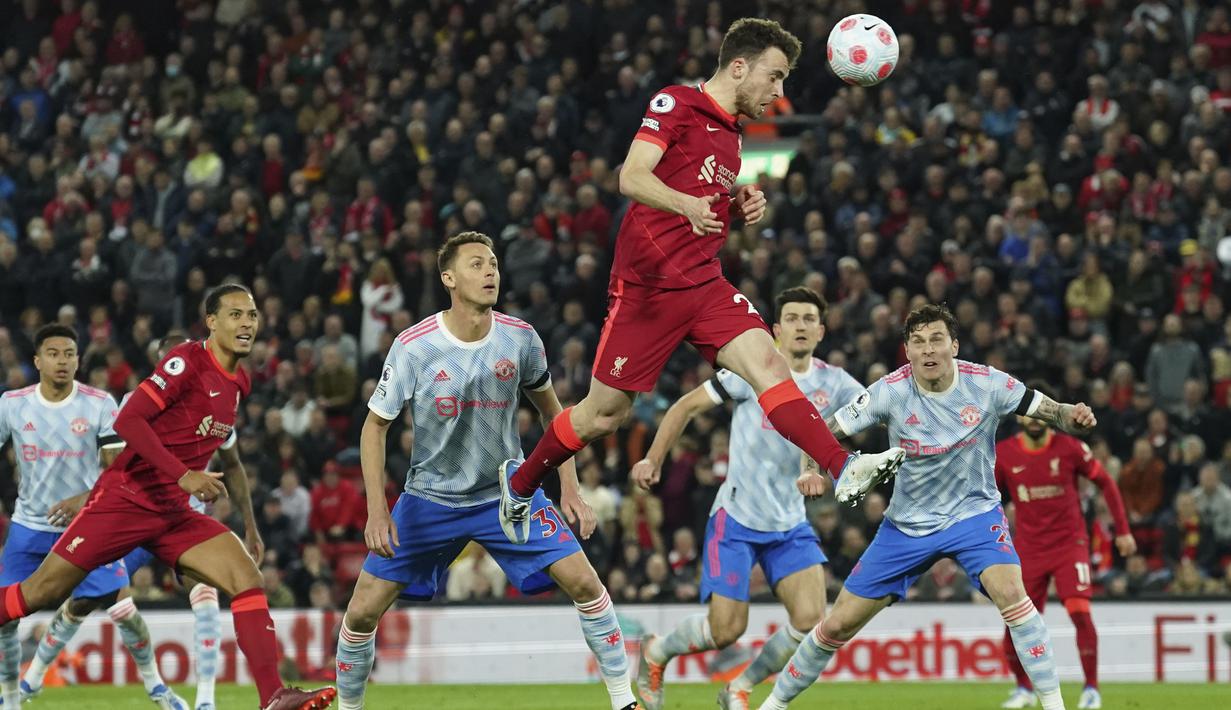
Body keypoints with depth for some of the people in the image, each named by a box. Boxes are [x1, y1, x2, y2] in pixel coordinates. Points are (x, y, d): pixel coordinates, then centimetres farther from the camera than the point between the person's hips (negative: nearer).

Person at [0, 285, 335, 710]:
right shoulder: (187, 361, -12)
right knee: (41, 593, -5)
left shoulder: (240, 383, 11)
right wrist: (184, 476, -25)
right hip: (125, 499, -6)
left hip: (174, 514, 6)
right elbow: (127, 420, -19)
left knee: (247, 580, -13)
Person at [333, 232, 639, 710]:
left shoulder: (519, 339, -10)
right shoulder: (414, 347, -17)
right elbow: (375, 426, -7)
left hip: (508, 492, 1)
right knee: (363, 611, -5)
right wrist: (377, 510, -15)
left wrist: (570, 488, 1)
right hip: (430, 499, -1)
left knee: (584, 582, -13)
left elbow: (550, 408, 8)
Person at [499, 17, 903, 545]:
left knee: (767, 364, -17)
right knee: (606, 413, 3)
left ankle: (844, 469, -32)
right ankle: (520, 482, 26)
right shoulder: (677, 104, -7)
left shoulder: (730, 132, 18)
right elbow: (632, 177, -20)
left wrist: (743, 208, 7)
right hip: (646, 283, -6)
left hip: (704, 283, 6)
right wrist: (689, 205, -38)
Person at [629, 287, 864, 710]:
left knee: (811, 622, -13)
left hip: (791, 525, 4)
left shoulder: (833, 383, 1)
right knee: (726, 630, -9)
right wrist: (654, 459, -4)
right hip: (736, 518, -4)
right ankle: (655, 653, 25)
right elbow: (688, 406, 2)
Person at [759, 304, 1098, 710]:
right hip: (907, 524, 1)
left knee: (1010, 592, -31)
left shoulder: (985, 383, -16)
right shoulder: (892, 391, -17)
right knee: (839, 623, 3)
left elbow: (1047, 410, -8)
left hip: (975, 512, -1)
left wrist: (1072, 417, -30)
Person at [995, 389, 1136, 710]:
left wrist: (1123, 530, 3)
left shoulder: (1071, 448, -8)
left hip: (1069, 542, -2)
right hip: (1028, 548, 2)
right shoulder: (1003, 454, -4)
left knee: (1080, 611, -18)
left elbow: (1106, 483, 3)